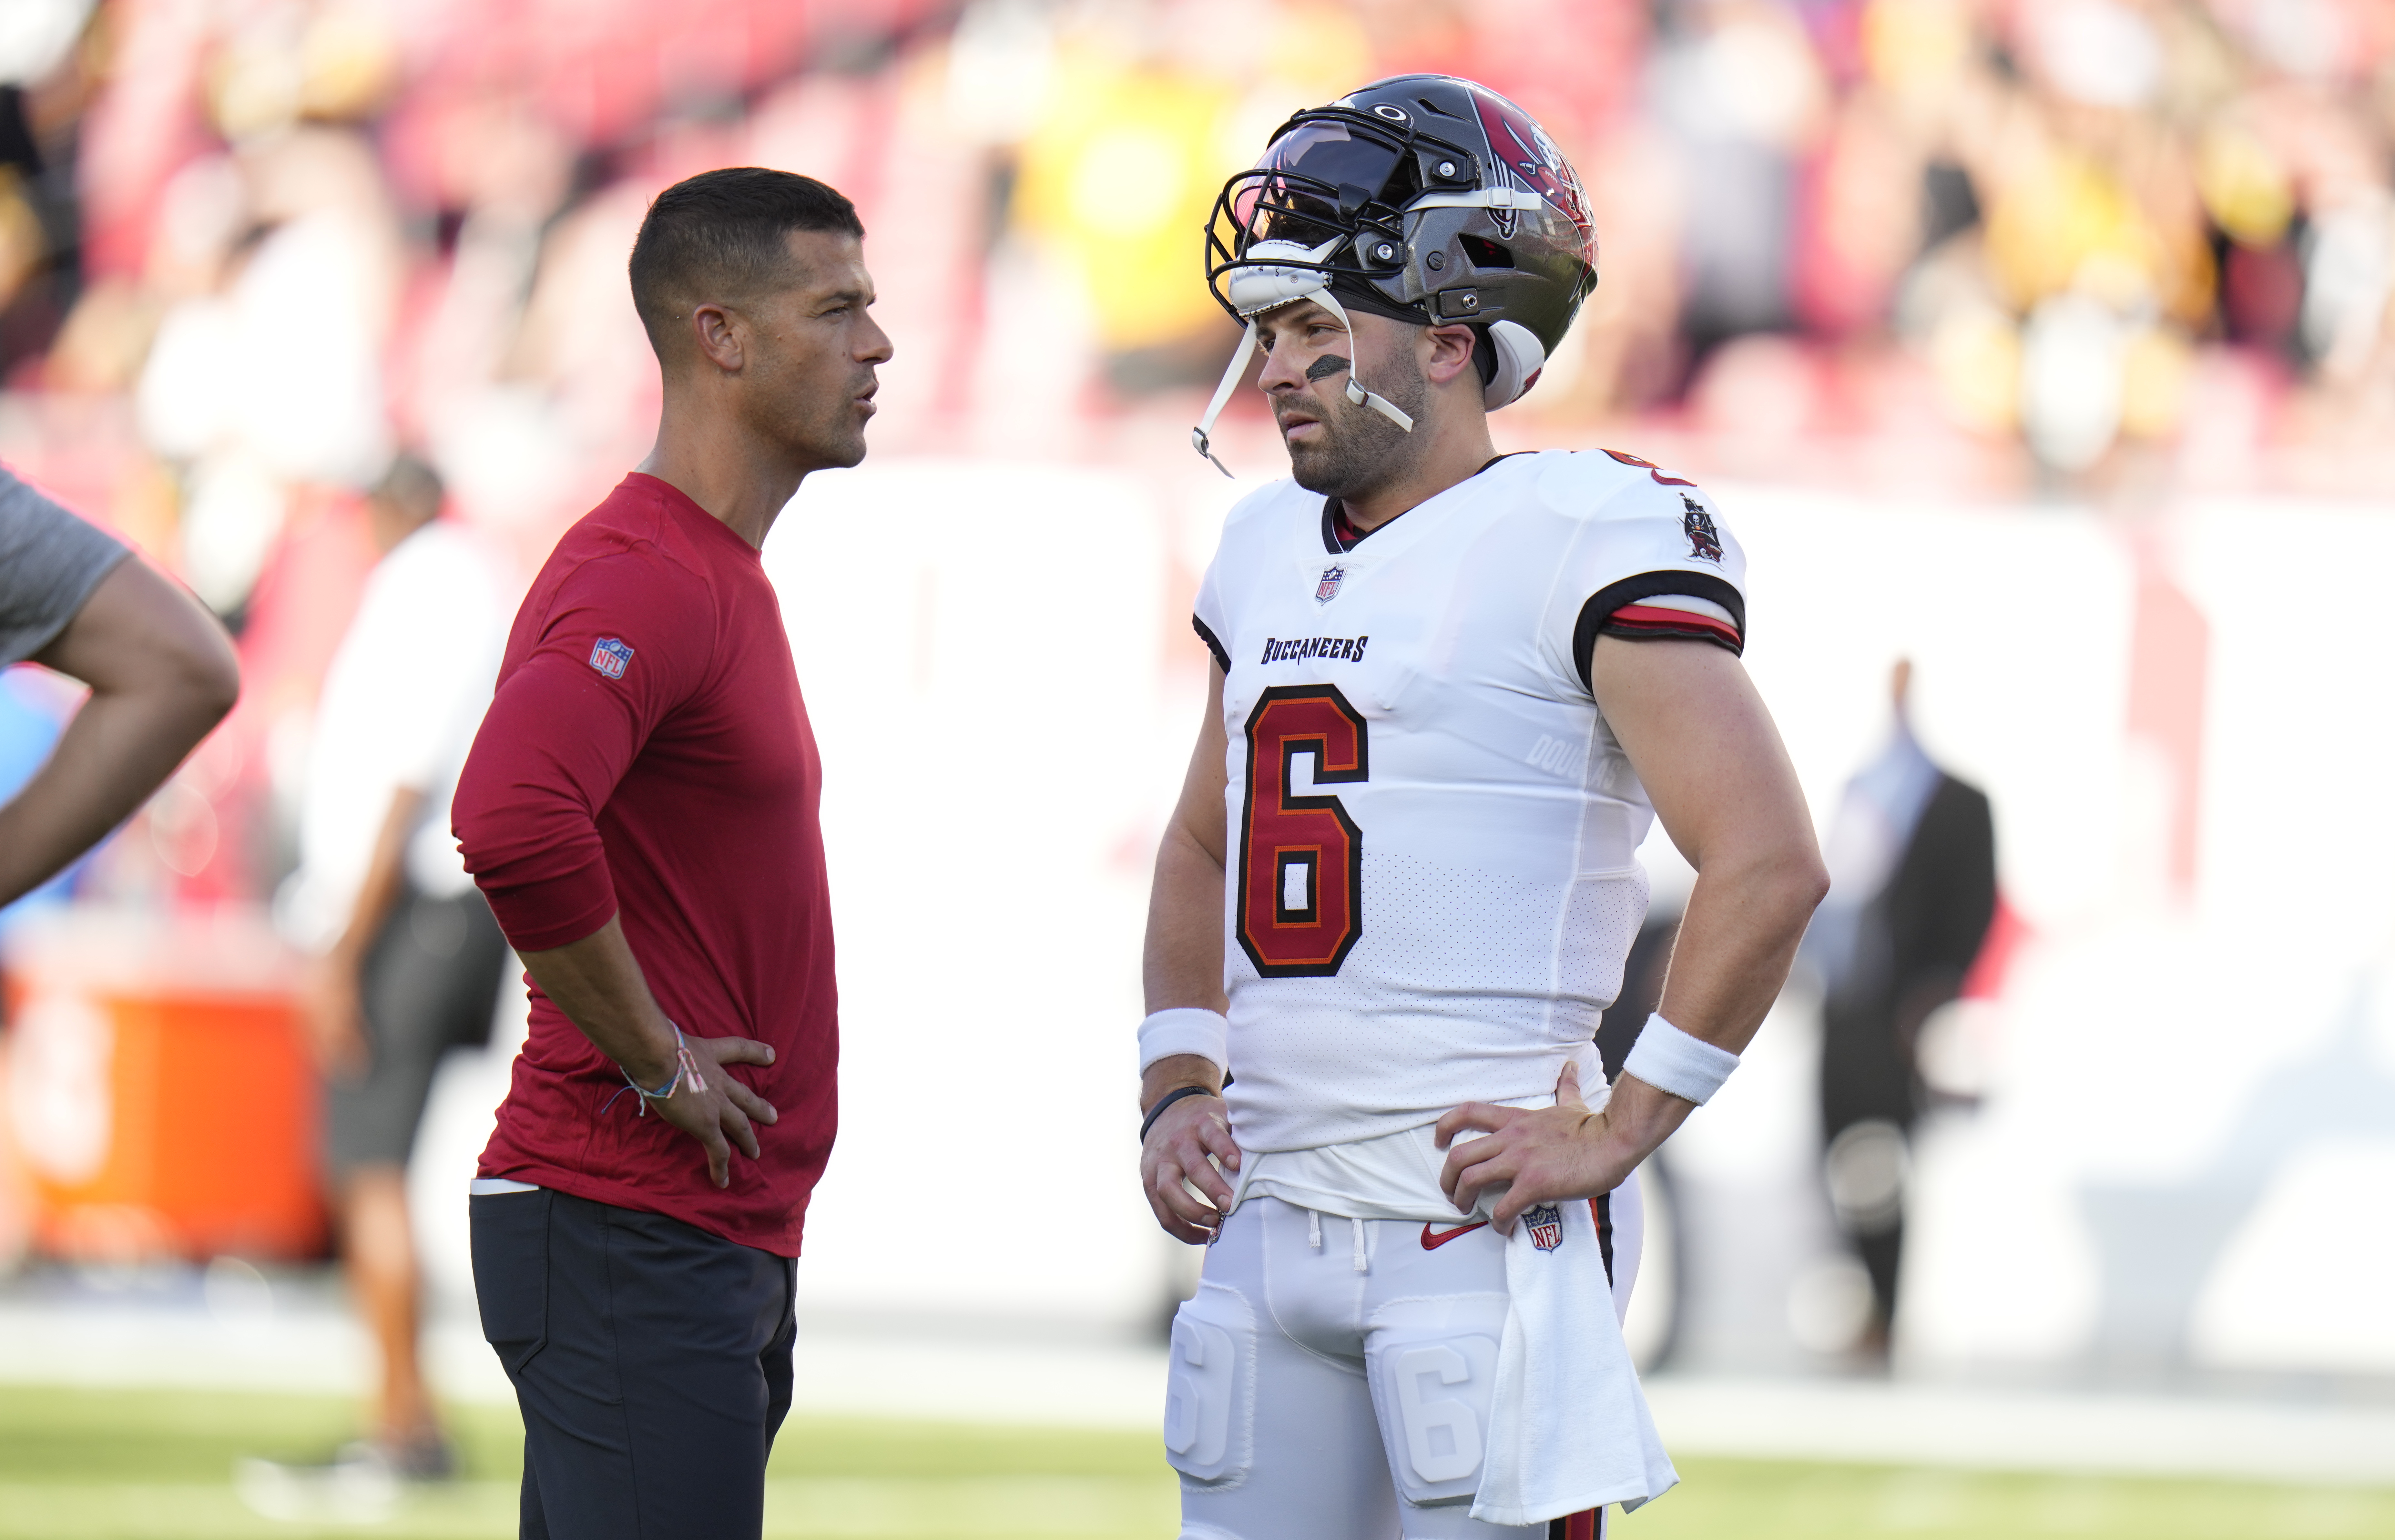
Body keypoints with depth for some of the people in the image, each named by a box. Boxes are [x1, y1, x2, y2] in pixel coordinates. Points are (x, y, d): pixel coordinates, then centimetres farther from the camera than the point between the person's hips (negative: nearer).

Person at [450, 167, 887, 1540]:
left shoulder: (723, 575, 18)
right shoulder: (646, 584, -16)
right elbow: (515, 826, -33)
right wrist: (657, 1064, -20)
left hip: (727, 1250, 10)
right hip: (633, 1252, -10)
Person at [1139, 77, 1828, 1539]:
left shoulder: (1584, 540, -9)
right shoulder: (1271, 555, 15)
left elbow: (1770, 866, -15)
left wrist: (1617, 1134, -14)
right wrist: (1180, 1085, 13)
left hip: (1483, 1215, -7)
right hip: (1272, 1221, 7)